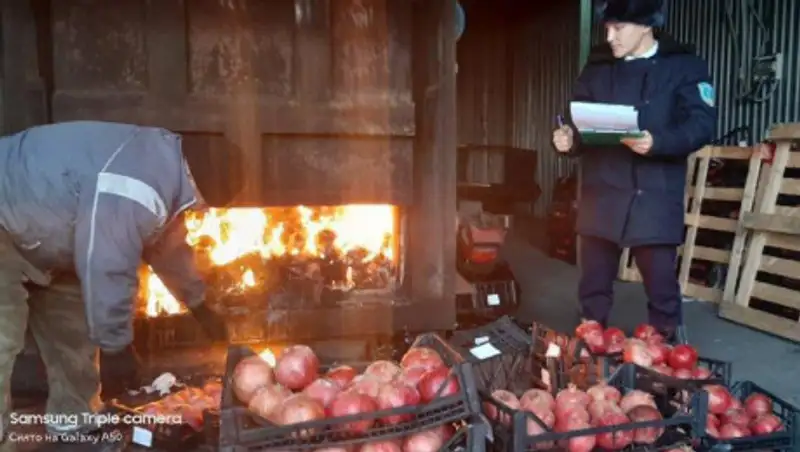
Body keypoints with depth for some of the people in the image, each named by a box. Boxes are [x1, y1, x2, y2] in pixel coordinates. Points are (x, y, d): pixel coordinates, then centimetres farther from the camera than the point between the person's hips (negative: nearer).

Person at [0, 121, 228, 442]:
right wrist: (116, 346, -16)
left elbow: (167, 244, 11)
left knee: (71, 324, 12)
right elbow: (107, 271, -31)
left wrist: (200, 307, 20)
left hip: (36, 217, 10)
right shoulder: (133, 191, -36)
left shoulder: (164, 161, -2)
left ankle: (75, 419, 25)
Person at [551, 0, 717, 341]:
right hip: (602, 195, 4)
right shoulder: (597, 68, 14)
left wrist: (658, 142, -24)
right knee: (593, 286, 10)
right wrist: (568, 138, -8)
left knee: (662, 287, 3)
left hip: (654, 197, -3)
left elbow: (703, 124, -7)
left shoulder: (684, 66, 2)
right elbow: (578, 121, 16)